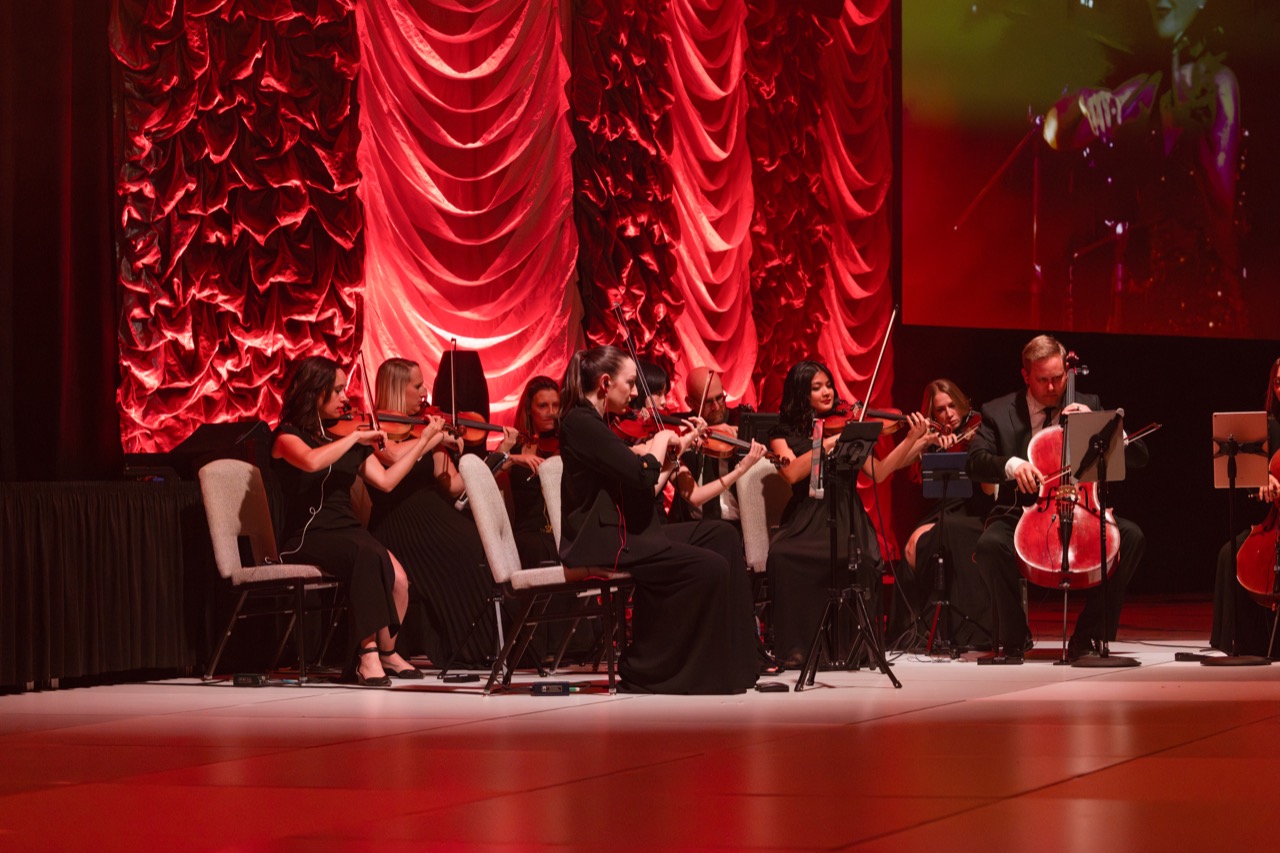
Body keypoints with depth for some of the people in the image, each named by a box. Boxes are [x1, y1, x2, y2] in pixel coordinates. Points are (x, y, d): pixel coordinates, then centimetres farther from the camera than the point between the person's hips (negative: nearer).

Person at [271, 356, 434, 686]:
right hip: (307, 535, -6)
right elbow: (311, 461, -26)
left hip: (347, 530, 6)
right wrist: (355, 437, -20)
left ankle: (376, 653, -3)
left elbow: (385, 480, 10)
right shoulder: (288, 436, -2)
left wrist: (422, 443, 11)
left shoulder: (345, 437, 16)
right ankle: (380, 650, -28)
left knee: (398, 578, -24)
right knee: (369, 556, -35)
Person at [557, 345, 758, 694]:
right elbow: (643, 475, -23)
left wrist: (677, 445, 12)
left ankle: (728, 662, 6)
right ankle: (644, 671, -9)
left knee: (722, 535, 9)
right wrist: (662, 440, -5)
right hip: (600, 541, -11)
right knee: (708, 568, -20)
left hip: (623, 531, 11)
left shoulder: (592, 423, 18)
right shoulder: (580, 423, -14)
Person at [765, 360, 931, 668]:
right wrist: (827, 444, -17)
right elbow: (793, 473, -9)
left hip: (844, 516, 0)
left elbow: (878, 473, 4)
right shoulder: (783, 433, 10)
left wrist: (911, 440, -6)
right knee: (782, 555, -34)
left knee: (859, 557, -34)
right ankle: (795, 646, -23)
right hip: (805, 519, 0)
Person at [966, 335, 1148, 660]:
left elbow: (1138, 456, 5)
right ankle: (1015, 638, -13)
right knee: (990, 544, -35)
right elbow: (975, 462, -7)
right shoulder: (998, 412, 8)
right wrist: (1011, 465, -27)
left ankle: (1089, 635, -14)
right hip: (1020, 517, -2)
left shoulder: (1088, 405, 11)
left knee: (1131, 536, -25)